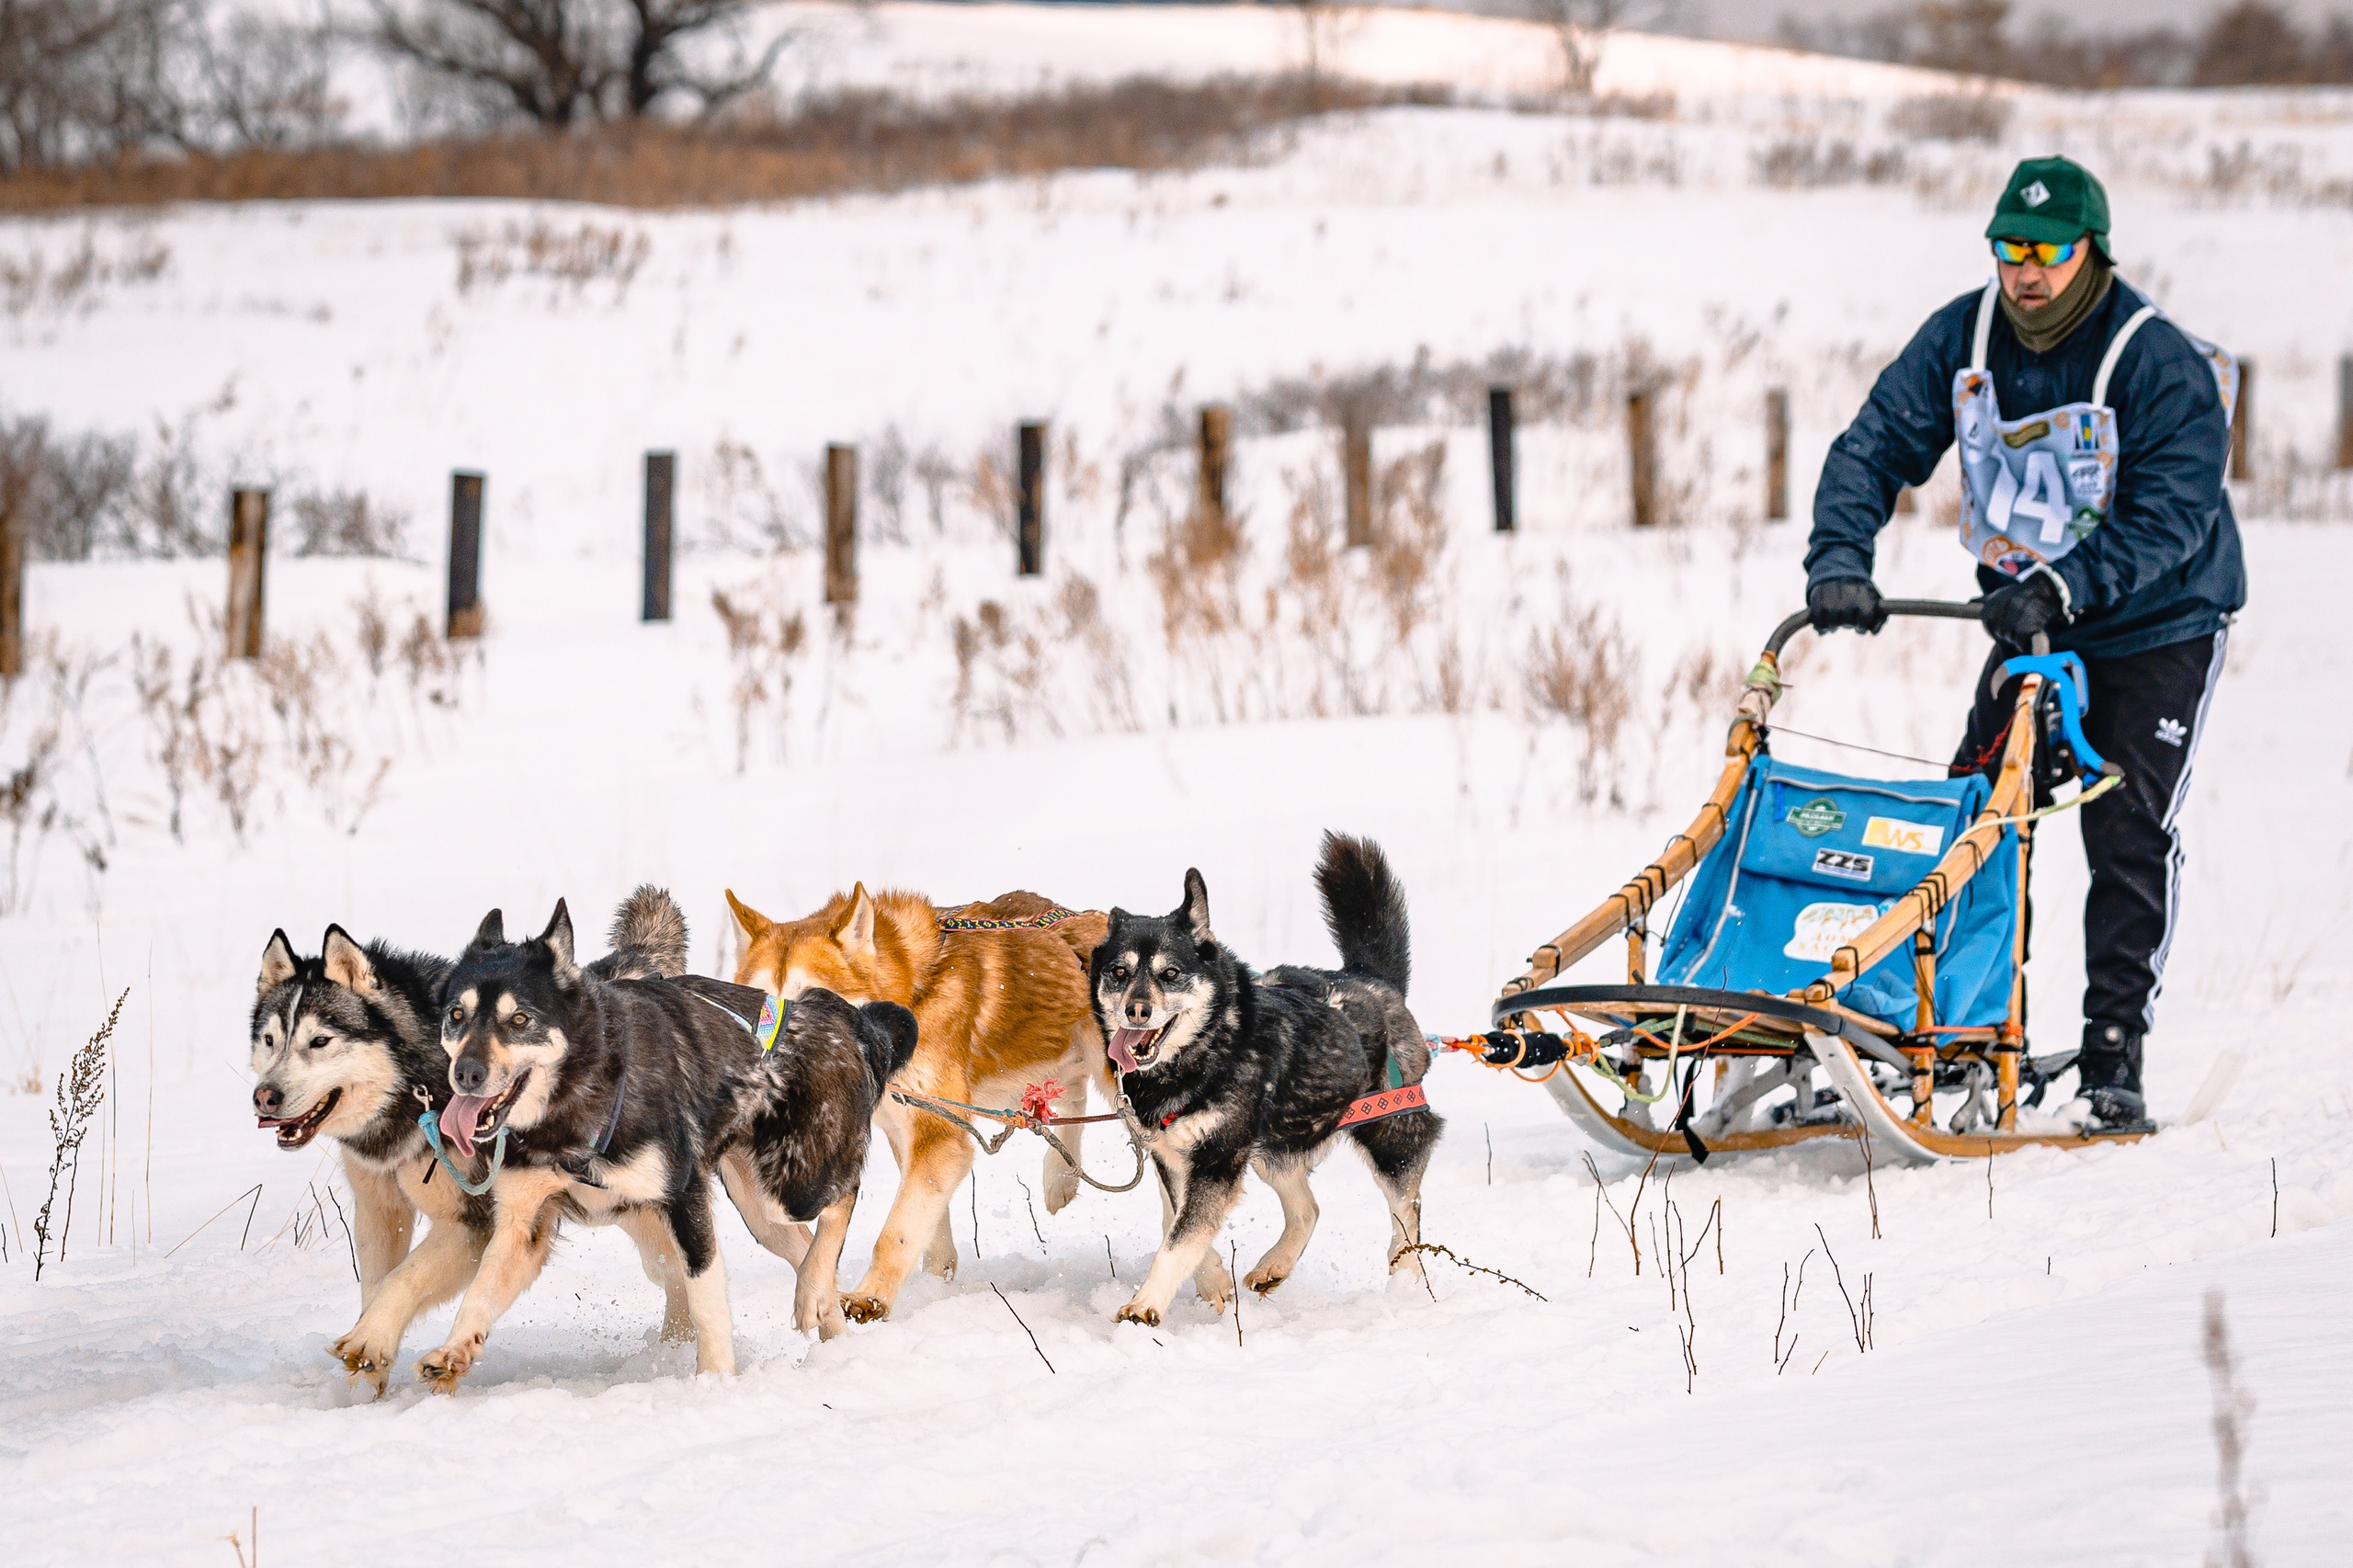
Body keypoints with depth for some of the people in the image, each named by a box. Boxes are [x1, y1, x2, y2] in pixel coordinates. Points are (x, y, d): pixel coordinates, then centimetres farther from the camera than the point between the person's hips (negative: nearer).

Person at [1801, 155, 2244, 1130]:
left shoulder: (2160, 365, -22)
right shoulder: (1962, 341, -7)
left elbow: (2171, 517, -28)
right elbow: (1876, 447, -8)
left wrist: (2063, 586, -41)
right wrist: (1838, 558, -26)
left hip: (2158, 629, -5)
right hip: (2029, 622, 5)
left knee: (2129, 838, -13)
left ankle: (2112, 1059, -9)